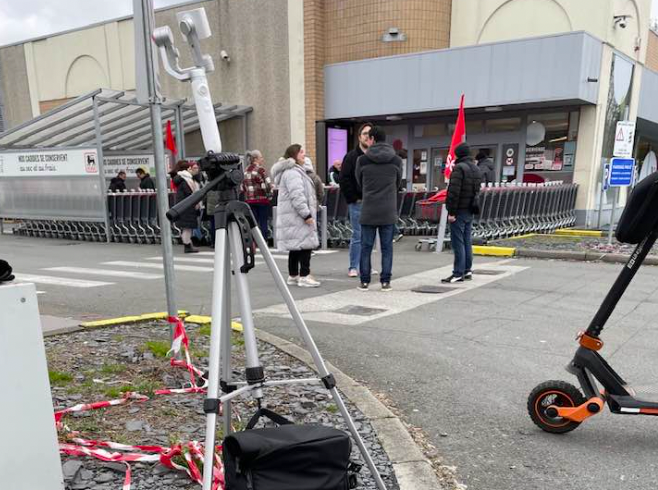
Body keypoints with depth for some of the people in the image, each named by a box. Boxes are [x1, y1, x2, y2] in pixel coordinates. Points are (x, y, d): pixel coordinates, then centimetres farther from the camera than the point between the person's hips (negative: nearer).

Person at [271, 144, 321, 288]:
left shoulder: (295, 171, 23)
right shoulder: (292, 173, -14)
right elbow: (297, 196, -23)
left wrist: (308, 212, 24)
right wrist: (306, 214, -23)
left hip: (293, 217, 11)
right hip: (297, 217, -11)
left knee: (296, 246, 13)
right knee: (305, 244, -11)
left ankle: (293, 275, 19)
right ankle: (304, 276, -10)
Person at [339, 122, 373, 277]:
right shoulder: (351, 156, -1)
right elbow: (344, 179, -6)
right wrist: (353, 198, -9)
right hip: (357, 202, -3)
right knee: (357, 236, -1)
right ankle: (353, 267, 7)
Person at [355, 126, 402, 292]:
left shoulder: (362, 160, -2)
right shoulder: (396, 160, 2)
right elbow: (398, 183, 13)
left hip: (368, 210, -1)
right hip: (389, 211, 1)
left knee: (366, 247, 7)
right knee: (387, 247, 7)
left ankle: (364, 281, 10)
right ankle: (385, 281, 7)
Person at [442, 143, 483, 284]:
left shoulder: (459, 168, -14)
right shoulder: (477, 170, 15)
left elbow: (454, 192, -20)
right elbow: (476, 191, 17)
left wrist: (451, 212, -18)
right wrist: (473, 207, 18)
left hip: (459, 210, -9)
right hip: (470, 211, 9)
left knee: (458, 242, -6)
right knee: (467, 241, 14)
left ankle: (458, 273, -4)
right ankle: (467, 271, 20)